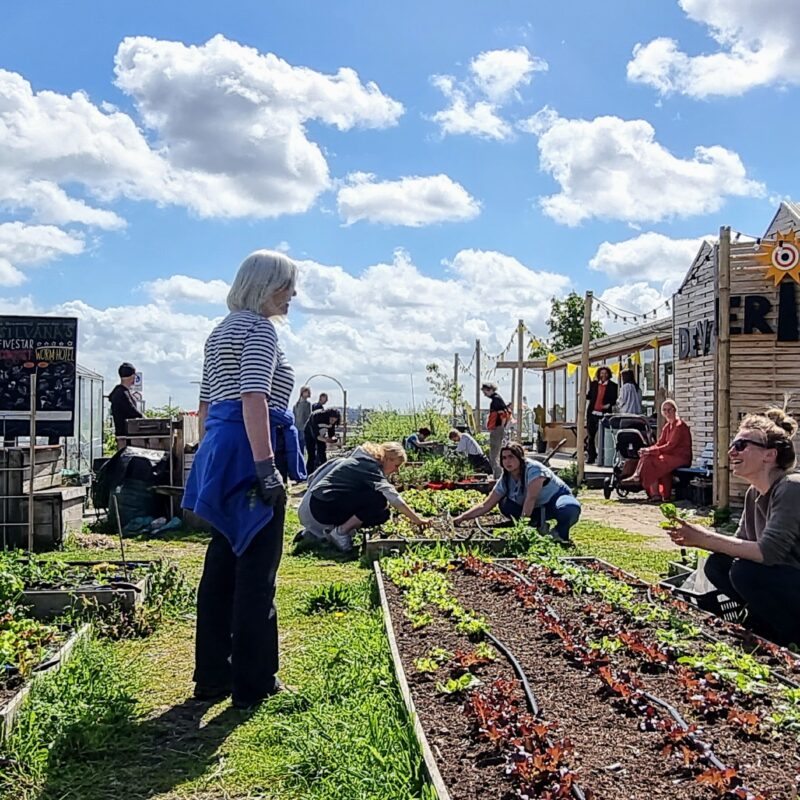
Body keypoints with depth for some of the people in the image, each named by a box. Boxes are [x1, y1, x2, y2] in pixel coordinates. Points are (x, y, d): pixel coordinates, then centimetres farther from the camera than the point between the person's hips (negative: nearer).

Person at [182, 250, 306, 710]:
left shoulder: (222, 331, 22)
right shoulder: (259, 328, -8)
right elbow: (253, 399, -21)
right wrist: (266, 466, -25)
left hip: (219, 451, 10)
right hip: (250, 451, -10)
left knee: (221, 566, 12)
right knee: (256, 570, -3)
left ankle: (211, 678, 19)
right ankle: (253, 684, 5)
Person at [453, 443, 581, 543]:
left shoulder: (533, 469, -28)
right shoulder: (505, 480, -9)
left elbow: (531, 498, -36)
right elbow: (486, 506, -7)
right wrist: (463, 517, -18)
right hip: (537, 510, 6)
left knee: (570, 509, -40)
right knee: (504, 505, -9)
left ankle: (560, 533, -7)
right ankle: (540, 526, 2)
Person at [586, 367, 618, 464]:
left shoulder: (612, 386, 3)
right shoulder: (594, 384, 11)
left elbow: (614, 399, 3)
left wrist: (609, 404, -16)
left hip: (604, 414, -3)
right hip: (592, 413, 3)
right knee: (591, 436, 3)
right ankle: (591, 457, 9)